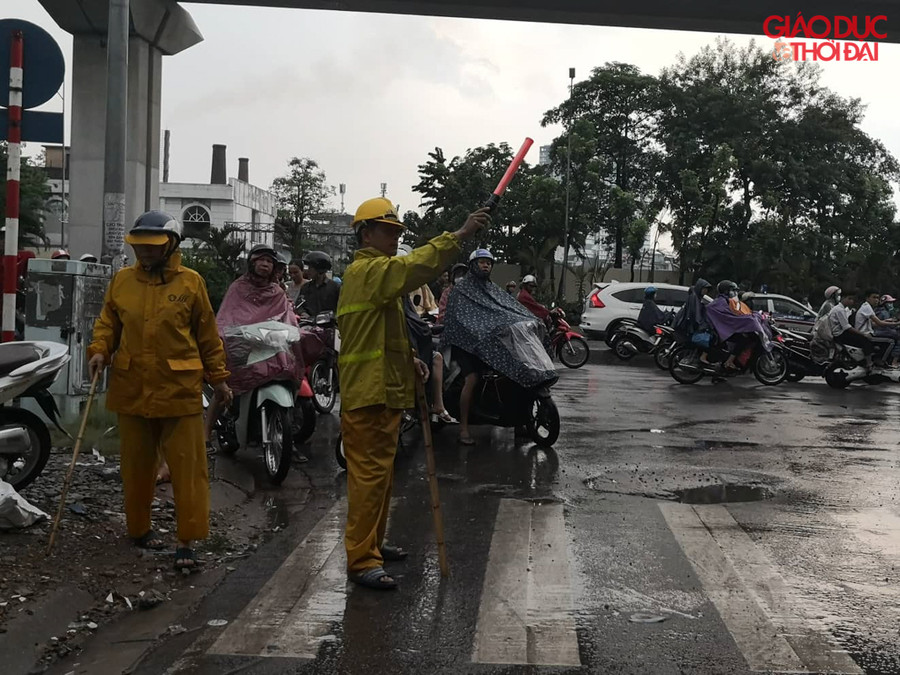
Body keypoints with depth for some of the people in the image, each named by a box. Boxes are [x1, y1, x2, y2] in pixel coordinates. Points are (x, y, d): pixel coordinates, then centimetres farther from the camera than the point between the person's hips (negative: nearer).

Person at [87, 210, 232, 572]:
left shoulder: (190, 282, -1)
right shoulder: (122, 280, 6)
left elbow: (207, 334, 4)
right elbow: (108, 322, 14)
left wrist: (218, 377, 7)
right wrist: (100, 350, -6)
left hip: (179, 389, -3)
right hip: (132, 388, 3)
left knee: (188, 466, -3)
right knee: (137, 464, 13)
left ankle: (187, 541, 2)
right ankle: (139, 528, 30)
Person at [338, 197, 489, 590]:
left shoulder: (378, 272, 22)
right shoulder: (365, 270, -13)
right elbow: (413, 267, -32)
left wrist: (408, 360, 14)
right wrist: (459, 235, -37)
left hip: (386, 390, 11)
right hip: (368, 394, -11)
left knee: (381, 472, 18)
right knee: (369, 474, -10)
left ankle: (373, 544, 29)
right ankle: (361, 561, -7)